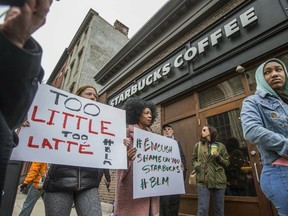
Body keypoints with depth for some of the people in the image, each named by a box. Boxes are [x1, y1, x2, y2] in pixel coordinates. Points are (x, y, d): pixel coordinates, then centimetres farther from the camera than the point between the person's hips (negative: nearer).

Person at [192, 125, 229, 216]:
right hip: (203, 181, -1)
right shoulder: (198, 145, 8)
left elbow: (227, 163, 9)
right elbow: (193, 159, 16)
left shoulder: (220, 146, 6)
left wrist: (219, 157, -9)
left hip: (218, 180, 1)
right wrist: (196, 165, -4)